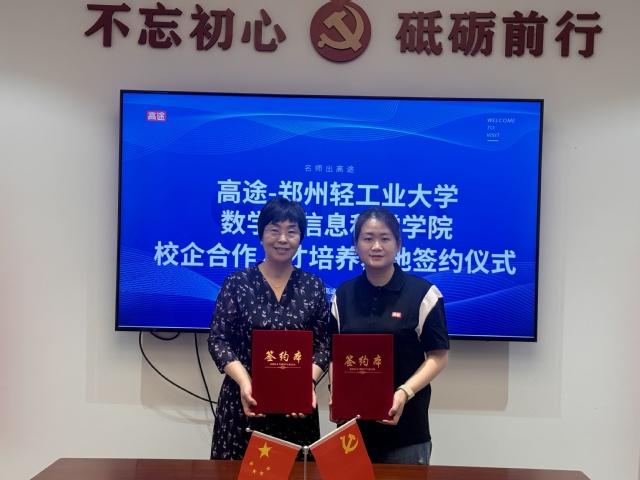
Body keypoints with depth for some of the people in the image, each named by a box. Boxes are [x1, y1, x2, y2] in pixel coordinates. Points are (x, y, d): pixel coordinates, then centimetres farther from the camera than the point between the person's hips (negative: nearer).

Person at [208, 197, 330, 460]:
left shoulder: (313, 287, 3)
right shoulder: (236, 283, -1)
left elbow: (322, 345, 3)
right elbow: (218, 340, -4)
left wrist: (309, 383, -15)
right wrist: (244, 382, -18)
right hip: (244, 401, -1)